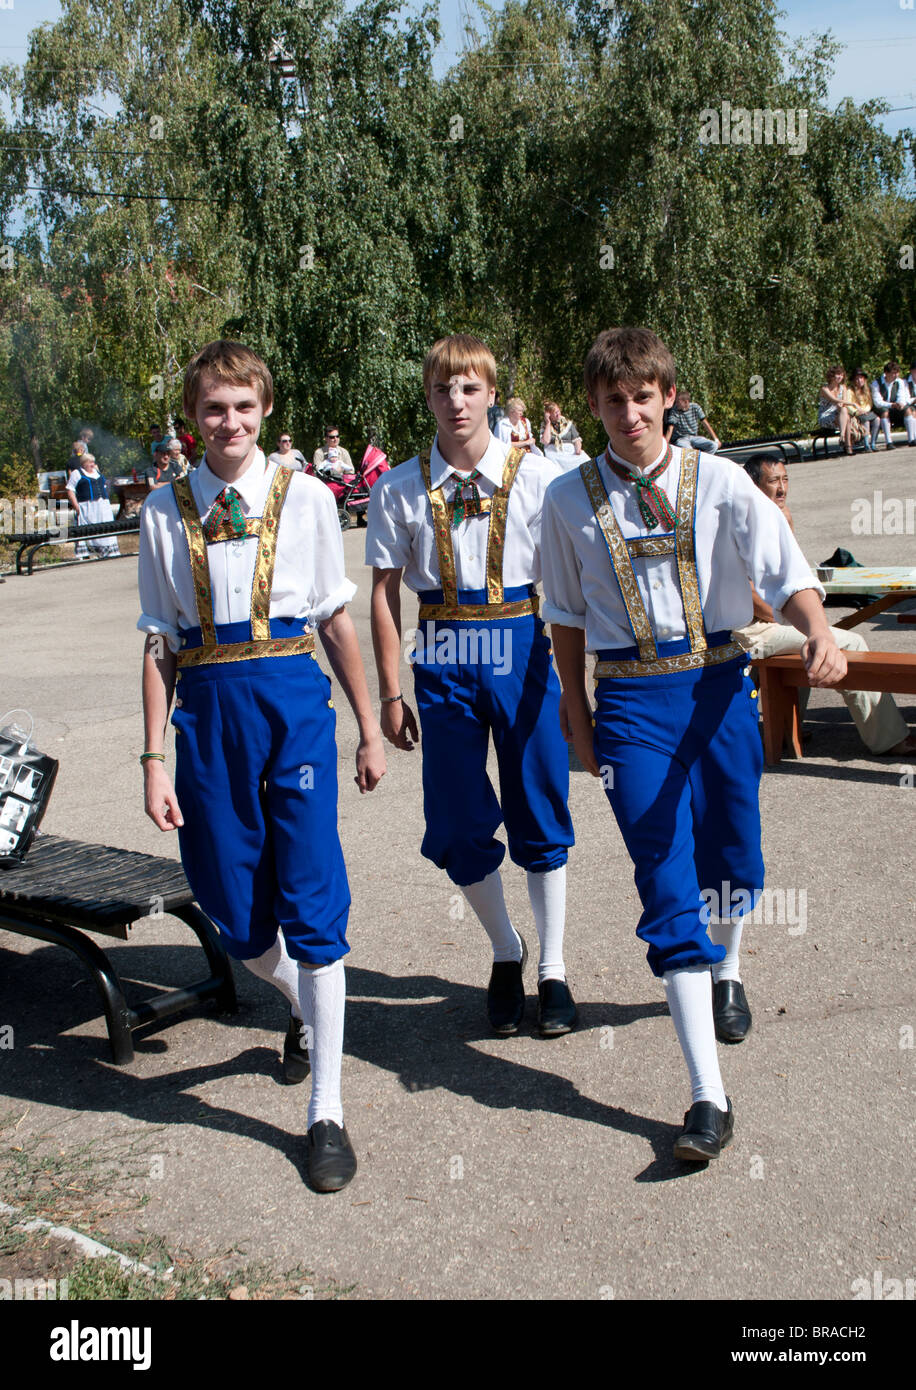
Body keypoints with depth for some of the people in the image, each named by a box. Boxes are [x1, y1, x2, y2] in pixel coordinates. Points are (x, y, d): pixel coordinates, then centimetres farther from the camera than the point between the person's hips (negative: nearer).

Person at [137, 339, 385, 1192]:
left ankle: (326, 1114, 9)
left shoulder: (304, 498, 1)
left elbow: (336, 619, 6)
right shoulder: (166, 512, 4)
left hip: (292, 697, -2)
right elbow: (160, 643, 5)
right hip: (207, 707, 2)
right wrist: (155, 756, 1)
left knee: (310, 904, -3)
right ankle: (300, 1007, 45)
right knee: (232, 911, 10)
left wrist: (369, 728, 8)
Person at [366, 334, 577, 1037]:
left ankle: (553, 970, 23)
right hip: (443, 661, 1)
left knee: (540, 813, 5)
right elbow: (384, 593, 4)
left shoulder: (537, 478, -2)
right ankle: (506, 952, 31)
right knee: (459, 824, 6)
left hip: (522, 653, -1)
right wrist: (391, 693, 2)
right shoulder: (399, 490, 2)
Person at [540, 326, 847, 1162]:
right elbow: (567, 614, 11)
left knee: (733, 857, 15)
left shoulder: (720, 484, -1)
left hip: (719, 684, 1)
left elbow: (785, 571, -10)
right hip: (631, 699, -1)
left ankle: (727, 973, 51)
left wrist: (819, 633, -31)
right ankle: (708, 1098, -6)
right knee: (667, 882, -7)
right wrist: (578, 712, 11)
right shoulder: (571, 500, 2)